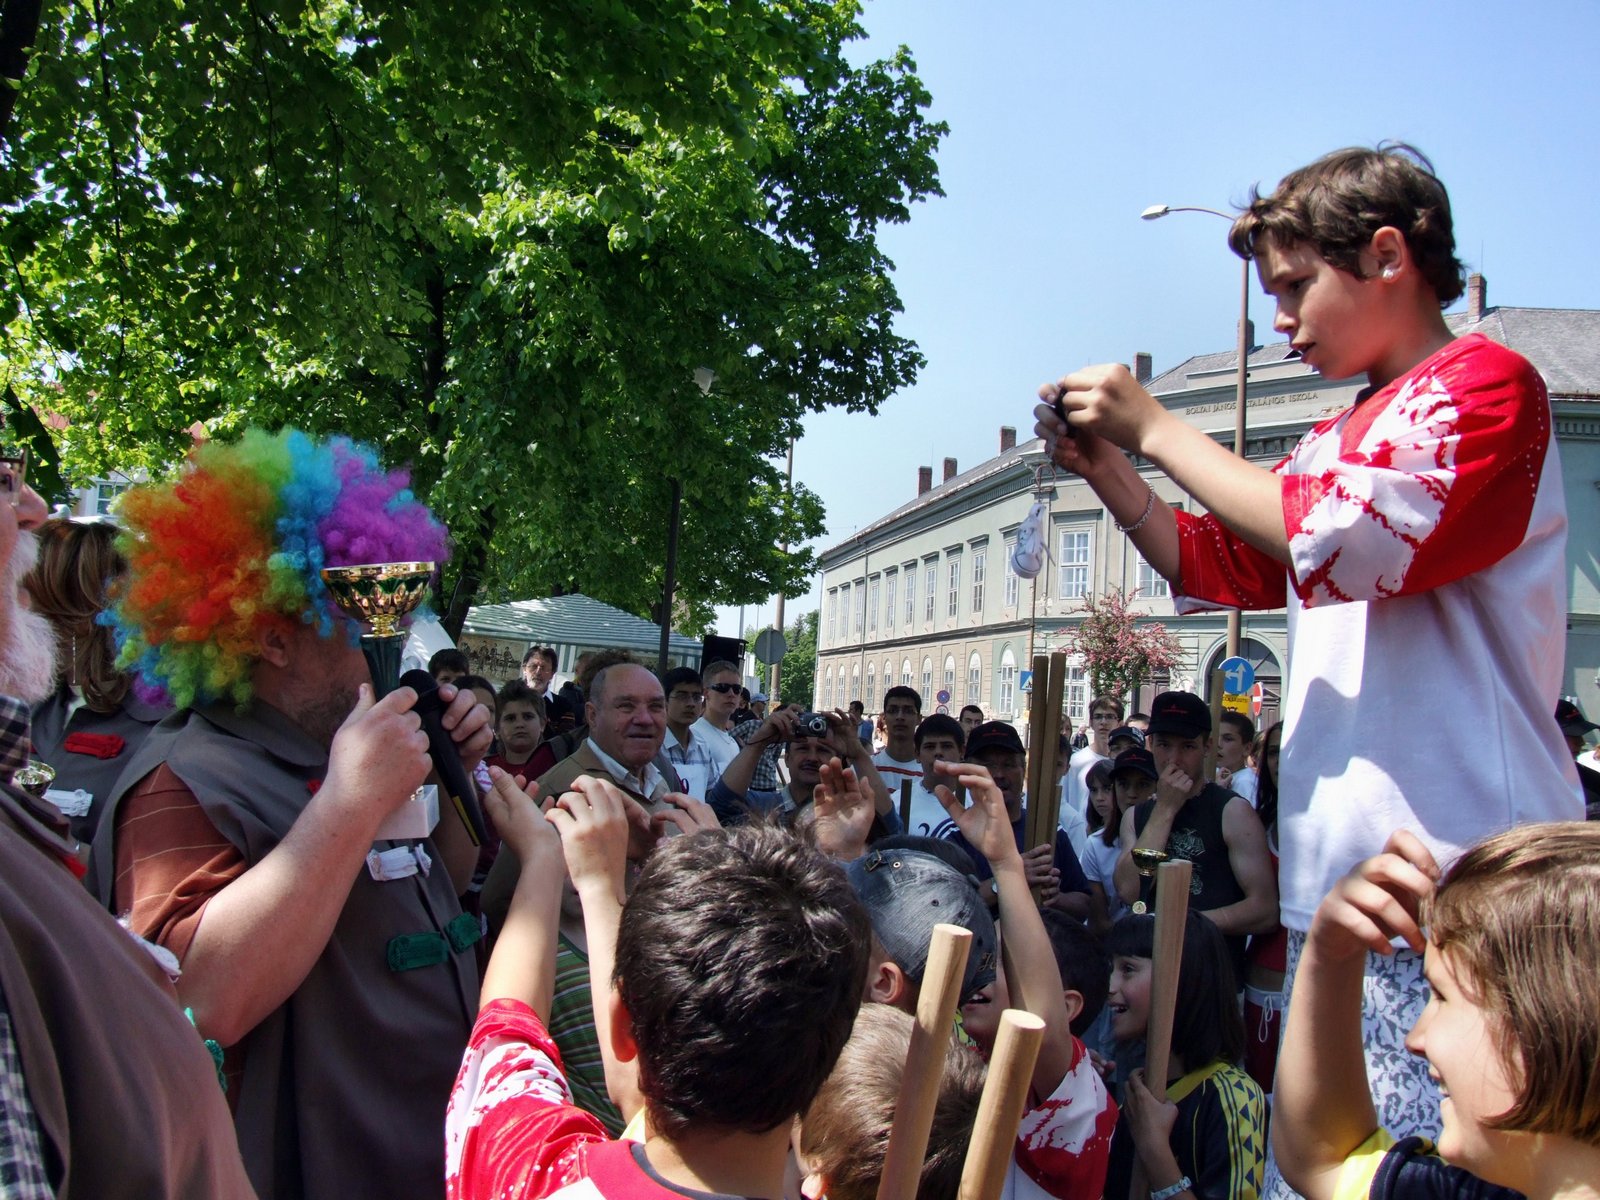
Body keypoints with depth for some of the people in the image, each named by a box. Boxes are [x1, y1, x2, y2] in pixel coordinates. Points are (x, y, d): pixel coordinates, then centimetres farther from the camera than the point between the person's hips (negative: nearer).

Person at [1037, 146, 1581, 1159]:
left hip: (1456, 881, -8)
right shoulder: (1341, 440, 20)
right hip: (1335, 883, 8)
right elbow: (1213, 567, 28)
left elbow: (1351, 539, -20)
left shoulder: (1487, 382, -4)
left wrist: (1156, 428, -11)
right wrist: (1105, 467, 13)